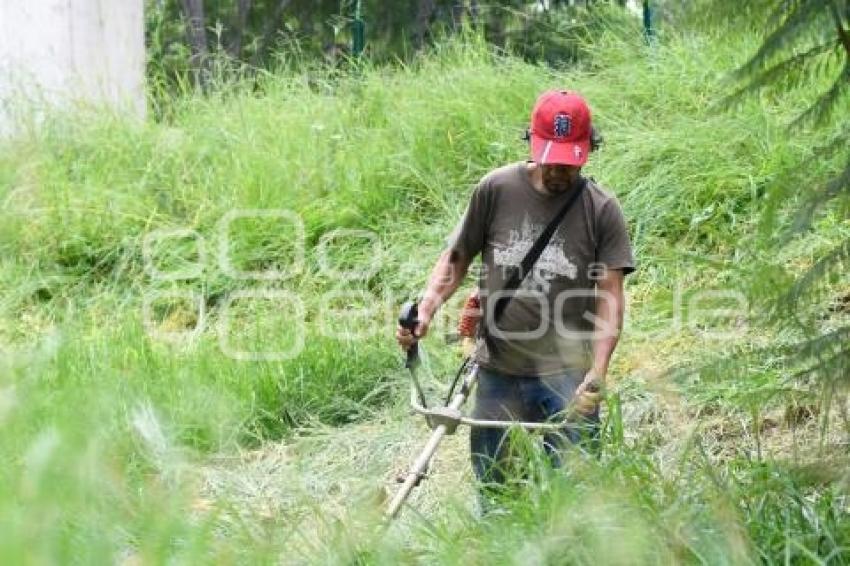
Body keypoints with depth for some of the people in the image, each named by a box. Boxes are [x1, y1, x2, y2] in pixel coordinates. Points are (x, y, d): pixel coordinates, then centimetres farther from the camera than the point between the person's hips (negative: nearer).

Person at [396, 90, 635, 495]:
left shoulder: (601, 209, -1)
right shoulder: (496, 189, 3)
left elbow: (610, 296, -5)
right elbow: (456, 259, 11)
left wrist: (597, 373, -17)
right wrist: (425, 311, -7)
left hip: (567, 374, -2)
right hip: (498, 371, 2)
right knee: (492, 486, 6)